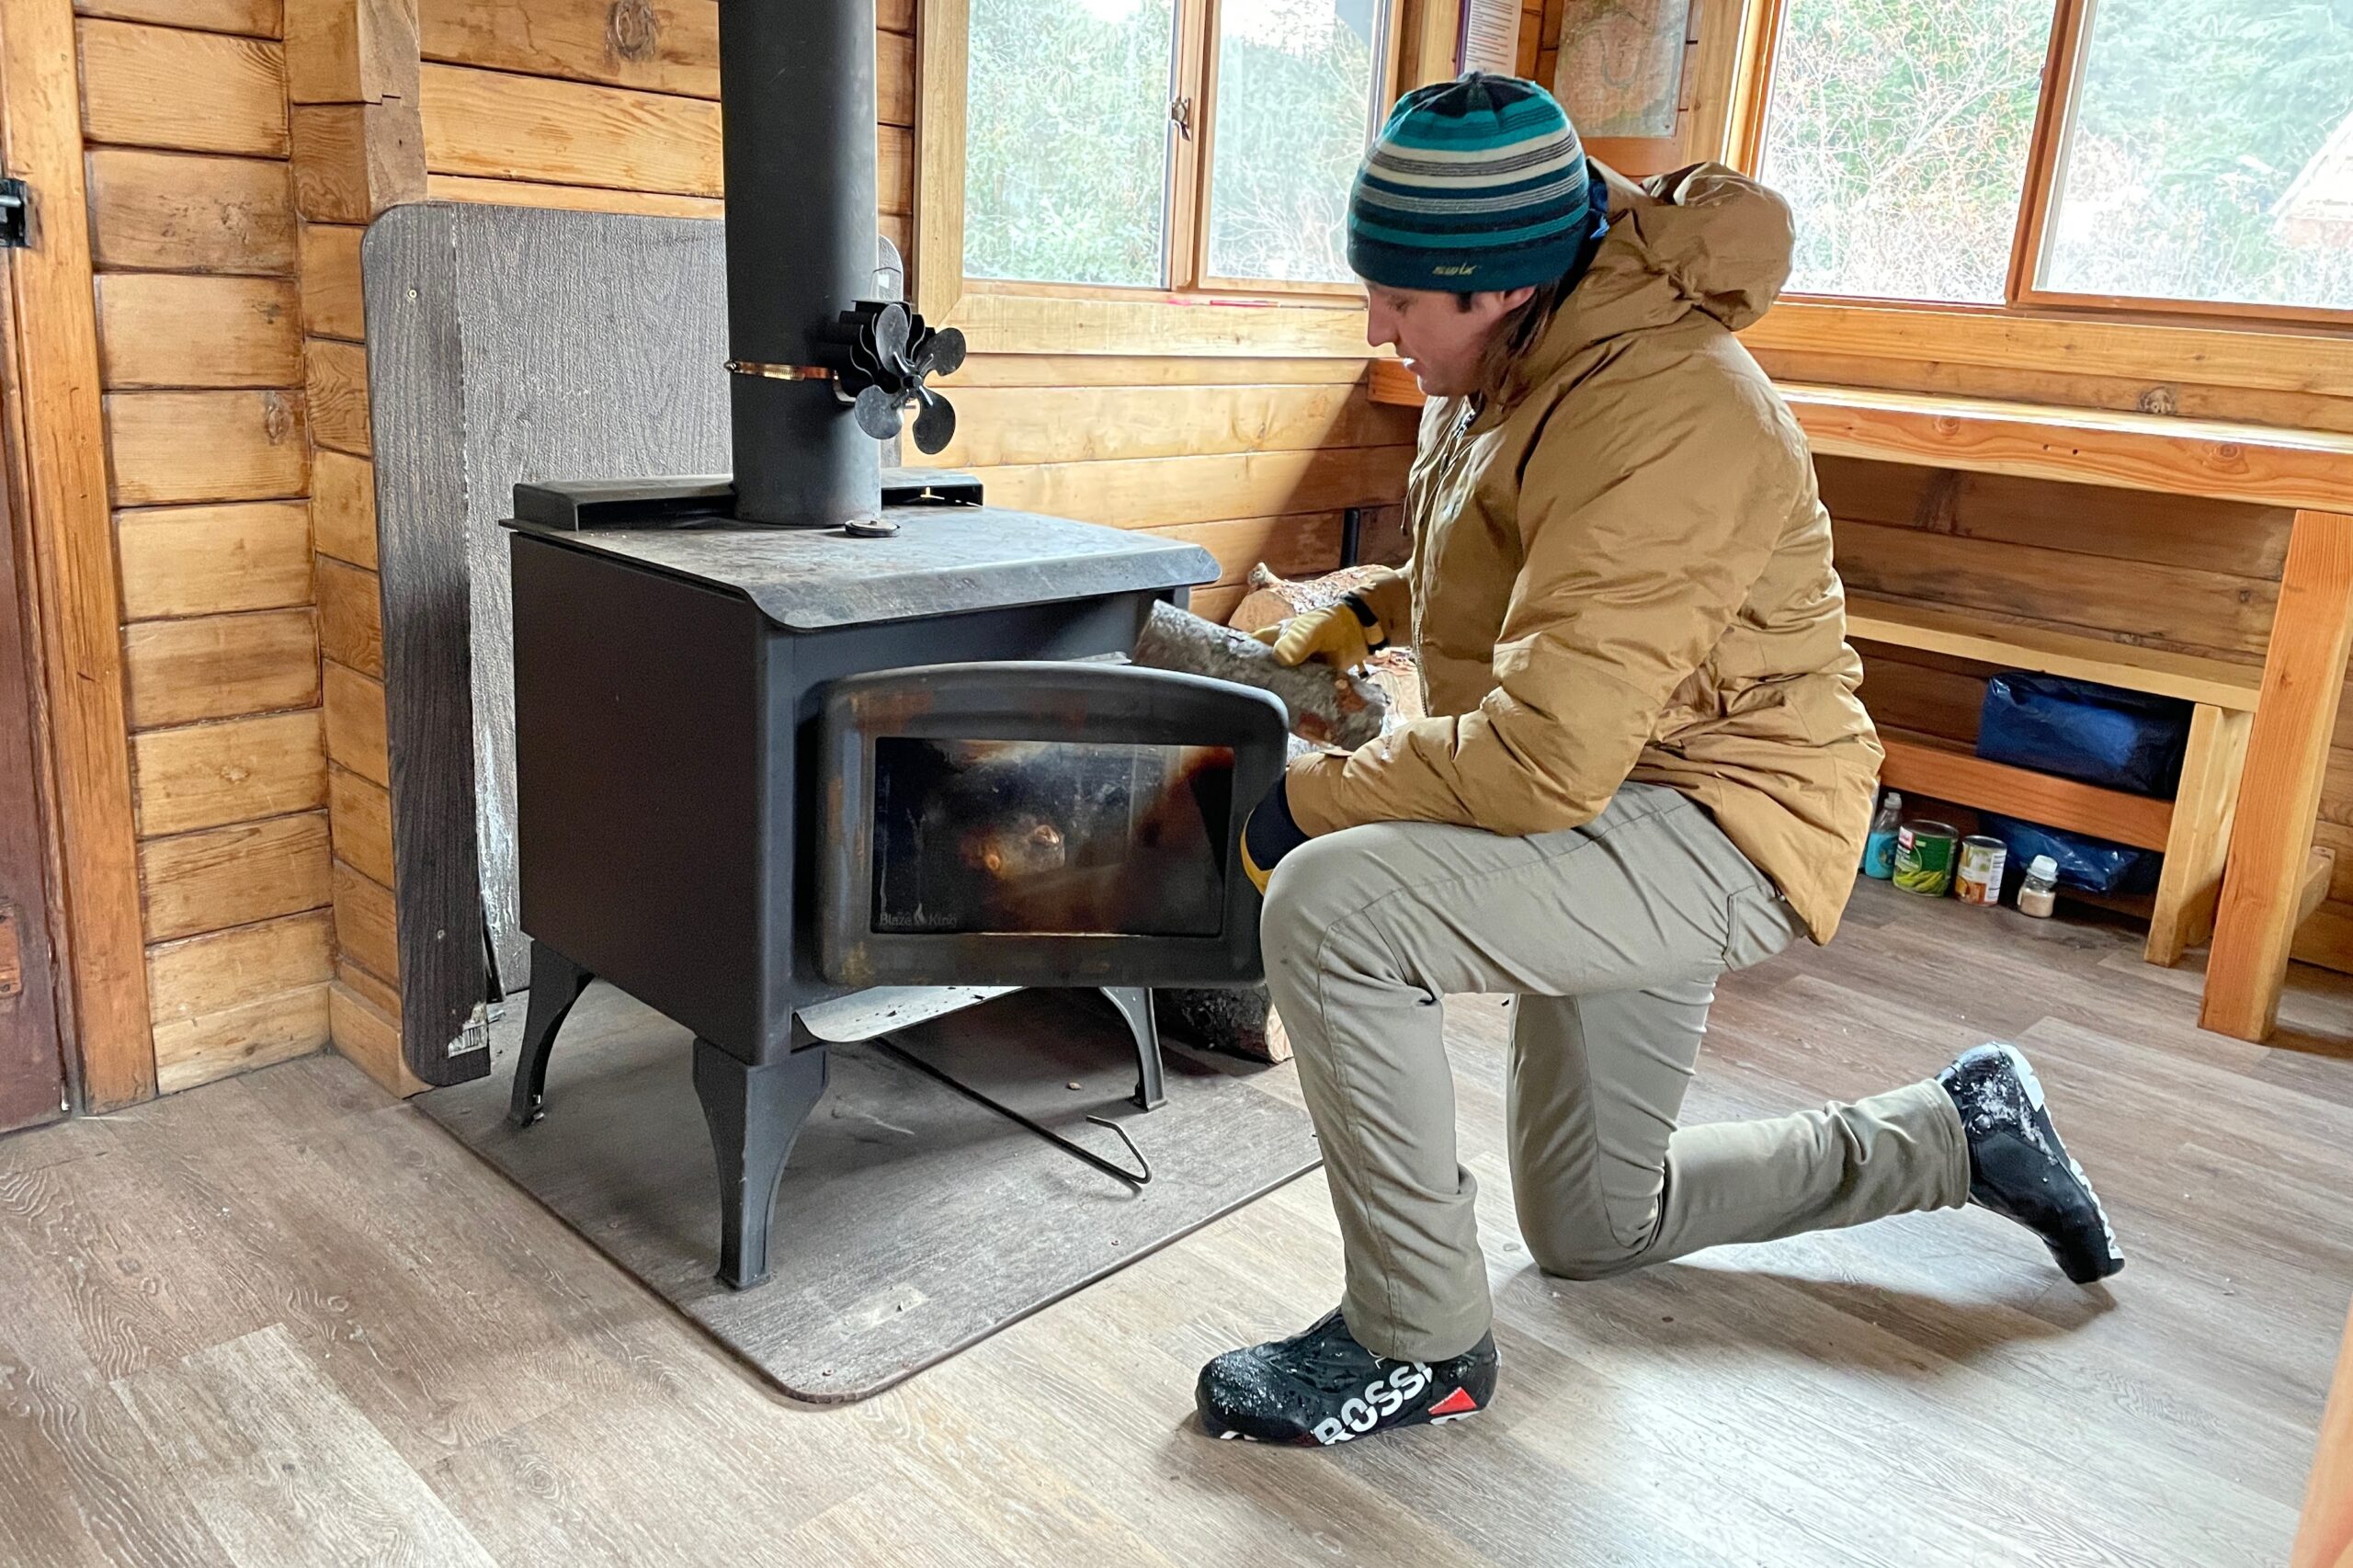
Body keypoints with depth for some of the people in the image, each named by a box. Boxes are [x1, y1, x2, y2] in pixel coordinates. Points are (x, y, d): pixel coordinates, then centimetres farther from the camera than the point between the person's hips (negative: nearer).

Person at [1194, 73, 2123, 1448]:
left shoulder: (1659, 413, -28)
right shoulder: (1521, 369, 3)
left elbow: (1543, 757, -32)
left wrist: (1313, 800, -19)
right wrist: (1366, 611, 4)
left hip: (1717, 826, -10)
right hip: (1615, 820, 10)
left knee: (1330, 904, -31)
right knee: (1595, 1235, 21)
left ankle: (1418, 1344, -12)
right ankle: (1962, 1131, 35)